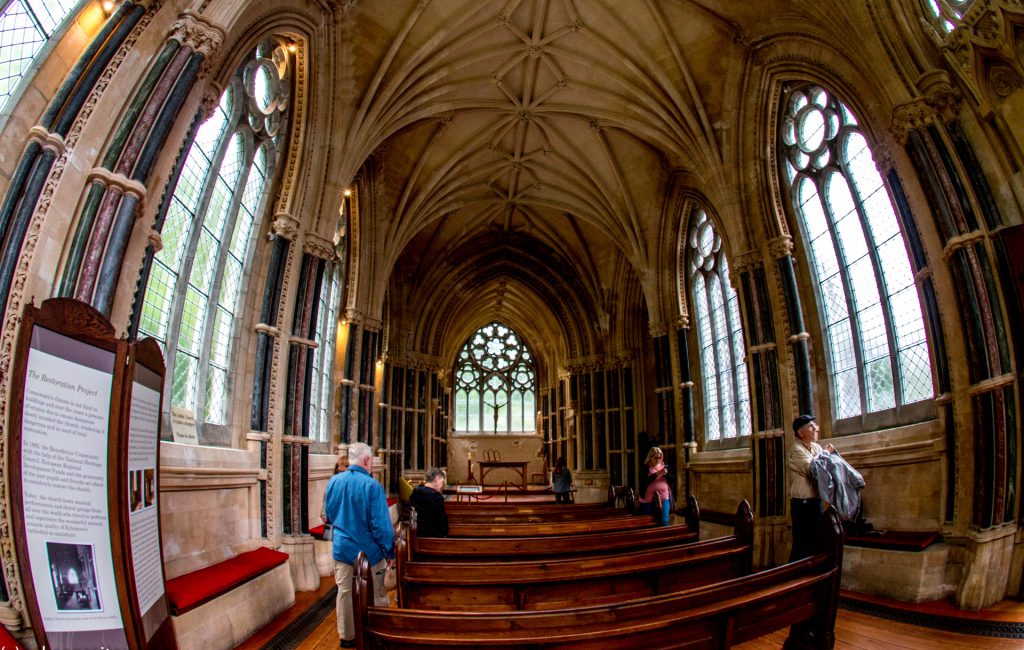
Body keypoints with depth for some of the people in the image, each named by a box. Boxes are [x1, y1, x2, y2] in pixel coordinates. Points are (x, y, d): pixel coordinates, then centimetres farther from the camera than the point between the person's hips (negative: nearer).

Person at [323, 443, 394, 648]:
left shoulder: (333, 481, -3)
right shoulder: (372, 485, -21)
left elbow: (329, 515, 11)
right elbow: (381, 523, -19)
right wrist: (390, 552, -8)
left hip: (342, 548, 5)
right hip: (368, 550, -5)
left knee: (345, 593, 17)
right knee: (375, 596, 11)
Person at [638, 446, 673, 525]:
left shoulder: (665, 467, 8)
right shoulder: (646, 468, -5)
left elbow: (673, 479, 5)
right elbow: (644, 481, -18)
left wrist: (666, 474, -14)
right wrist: (656, 474, -23)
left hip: (664, 499, 2)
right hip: (648, 500, -2)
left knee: (664, 522, -3)